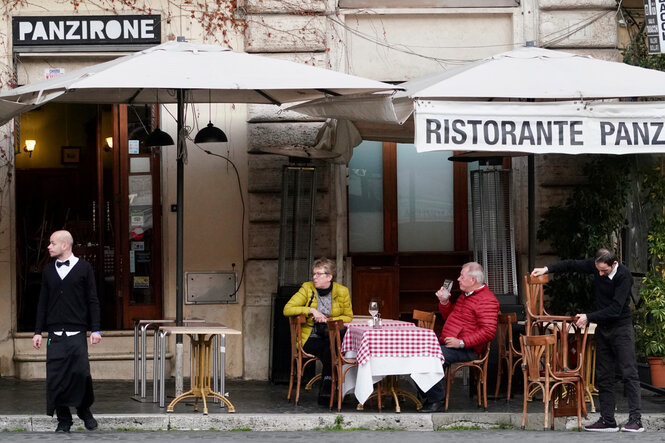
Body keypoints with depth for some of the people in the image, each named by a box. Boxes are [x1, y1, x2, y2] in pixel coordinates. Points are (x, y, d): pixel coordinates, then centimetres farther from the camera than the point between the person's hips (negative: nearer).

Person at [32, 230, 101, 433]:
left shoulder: (83, 268, 2)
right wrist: (38, 331, 9)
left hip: (77, 333, -3)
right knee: (55, 377, -2)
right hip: (55, 334, 3)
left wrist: (95, 329, -4)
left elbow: (92, 301, 2)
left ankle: (84, 411, 14)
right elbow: (43, 303, 14)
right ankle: (64, 420, 8)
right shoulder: (48, 271, 12)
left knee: (81, 373, -10)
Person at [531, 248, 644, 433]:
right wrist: (547, 269, 5)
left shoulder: (624, 276, -20)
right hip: (602, 328, 6)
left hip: (621, 328, -6)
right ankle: (607, 420, 6)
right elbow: (572, 265, 12)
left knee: (629, 374, -10)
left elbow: (615, 309, -24)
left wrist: (588, 317, -22)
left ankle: (636, 420, -12)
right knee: (603, 376, 4)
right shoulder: (595, 265, -3)